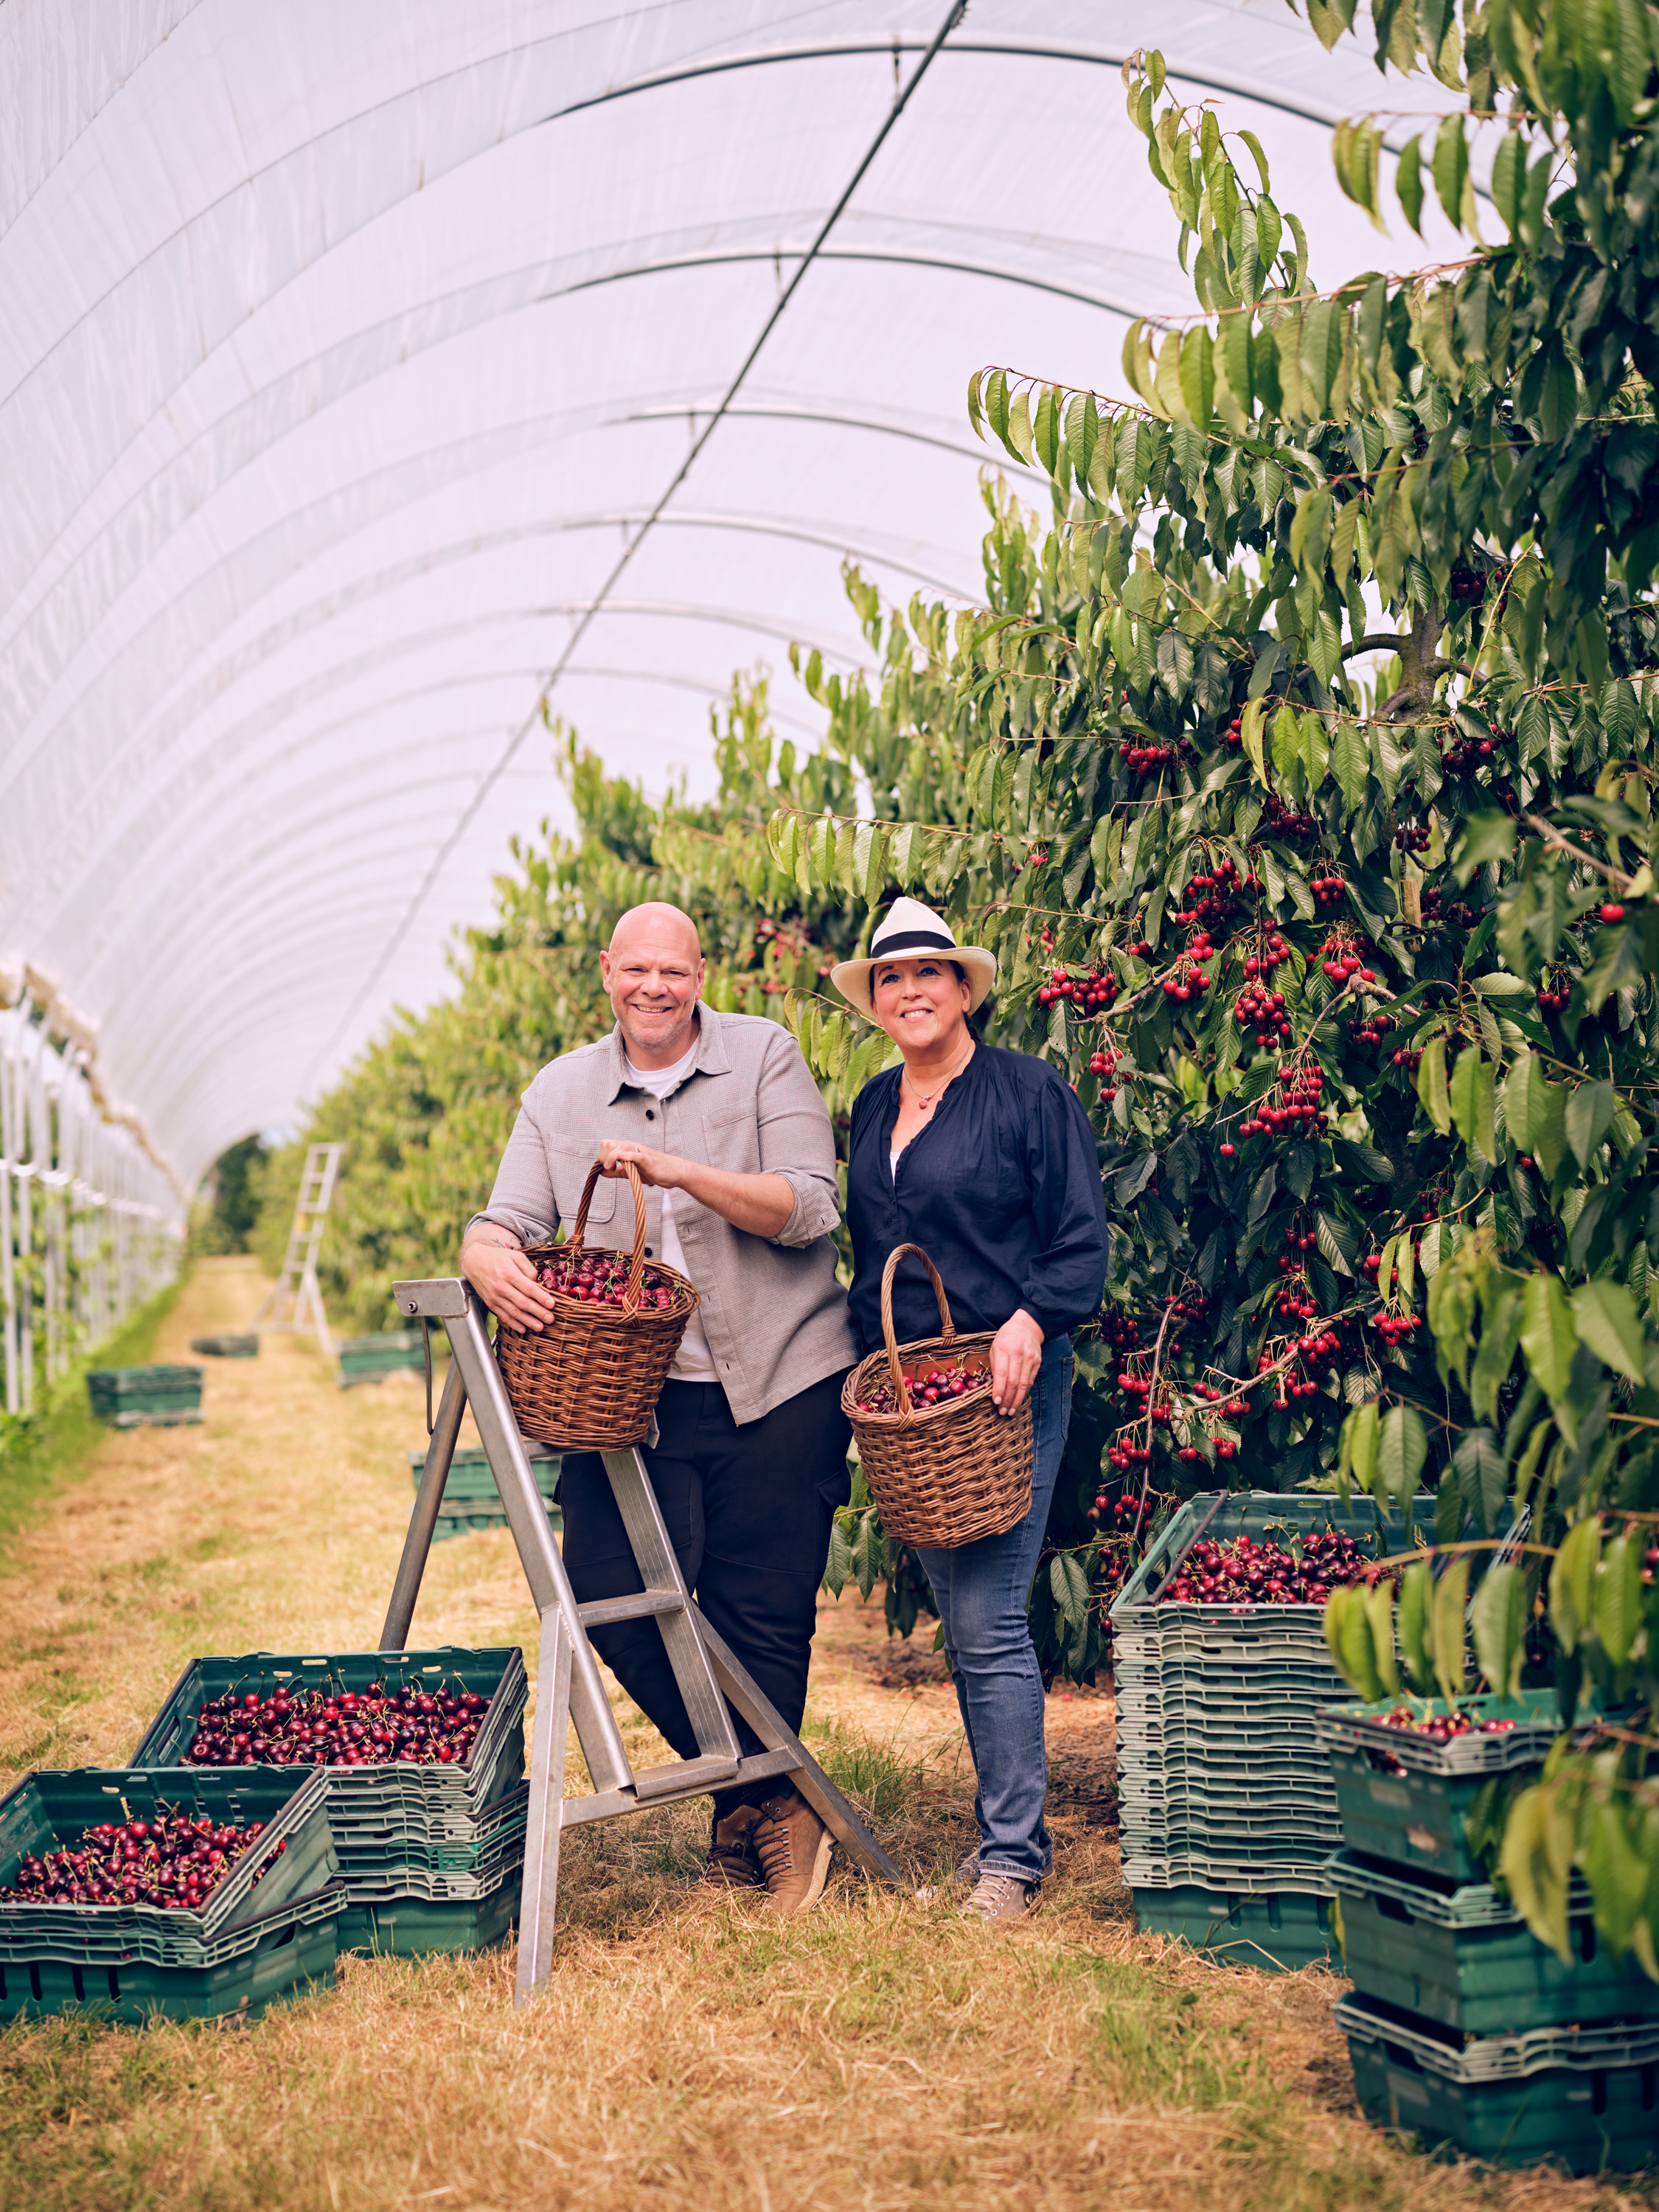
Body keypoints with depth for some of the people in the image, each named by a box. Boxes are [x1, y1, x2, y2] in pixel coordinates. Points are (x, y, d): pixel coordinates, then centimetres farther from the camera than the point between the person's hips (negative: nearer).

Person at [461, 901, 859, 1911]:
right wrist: (492, 1258, -20)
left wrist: (677, 1169, -21)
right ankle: (772, 1798, 13)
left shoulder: (766, 1058, 0)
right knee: (611, 1591, -9)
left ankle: (749, 1803, 30)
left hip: (778, 1382, -2)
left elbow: (808, 1210, -9)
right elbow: (505, 1220, 4)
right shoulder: (559, 1093, 9)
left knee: (762, 1612, 2)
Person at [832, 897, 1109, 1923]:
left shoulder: (1031, 1091, -4)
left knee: (990, 1621, -10)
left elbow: (1082, 1238, -6)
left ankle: (1014, 1855, -1)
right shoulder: (873, 1106, 15)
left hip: (1007, 1380, -6)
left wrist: (1032, 1320, -22)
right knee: (958, 1618, 11)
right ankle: (1004, 1825, 23)